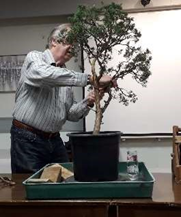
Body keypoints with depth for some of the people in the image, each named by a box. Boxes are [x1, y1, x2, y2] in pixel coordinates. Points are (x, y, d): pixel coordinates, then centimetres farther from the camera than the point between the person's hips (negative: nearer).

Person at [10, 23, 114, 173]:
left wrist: (86, 103, -10)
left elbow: (70, 114, 11)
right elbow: (46, 75, -32)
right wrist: (89, 79, -33)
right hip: (28, 139, -6)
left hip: (55, 140, 6)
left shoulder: (66, 76, 11)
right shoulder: (34, 58, -6)